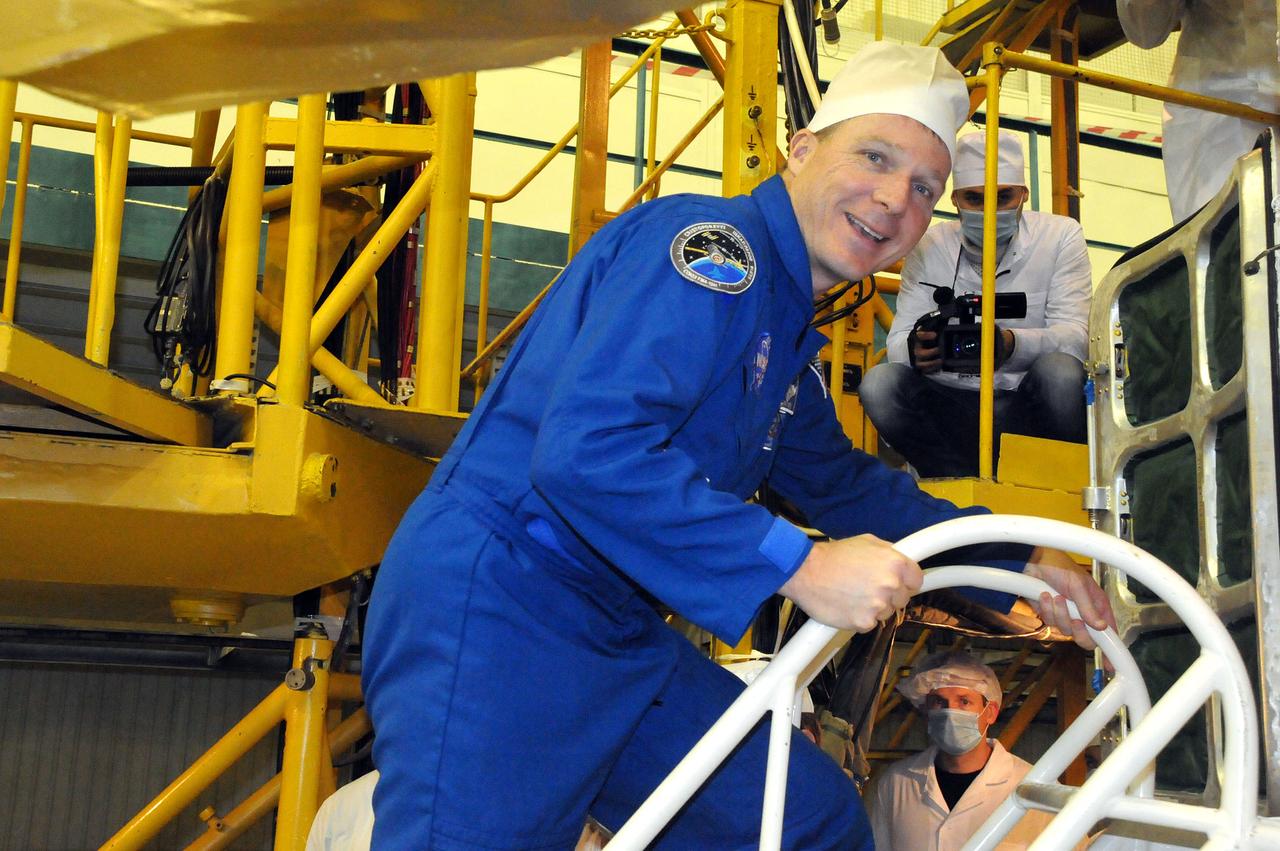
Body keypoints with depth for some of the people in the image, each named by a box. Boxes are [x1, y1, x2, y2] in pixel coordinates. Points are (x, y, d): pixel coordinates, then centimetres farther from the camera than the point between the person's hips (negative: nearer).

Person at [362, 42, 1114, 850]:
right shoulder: (713, 245, -15)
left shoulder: (788, 342, 15)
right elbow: (584, 449, -29)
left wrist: (1016, 567, 26)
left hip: (612, 632, 10)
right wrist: (799, 565, -26)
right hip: (493, 605, -10)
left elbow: (849, 486, 32)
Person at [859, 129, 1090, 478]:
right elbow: (898, 339, -5)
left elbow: (1075, 335, -13)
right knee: (879, 383, -24)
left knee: (1060, 371, -33)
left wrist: (1011, 345, -36)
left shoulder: (1061, 235, -1)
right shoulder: (930, 245, 3)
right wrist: (915, 351, -33)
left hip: (1028, 406, -1)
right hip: (952, 406, 2)